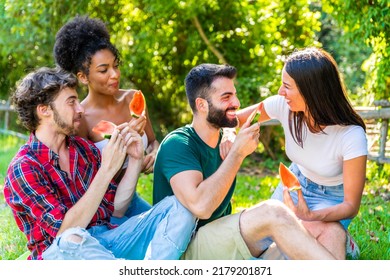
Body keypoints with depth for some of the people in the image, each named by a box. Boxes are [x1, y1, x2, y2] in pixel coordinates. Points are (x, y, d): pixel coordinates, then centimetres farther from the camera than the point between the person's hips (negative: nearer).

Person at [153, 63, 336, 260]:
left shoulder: (225, 140, 10)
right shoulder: (177, 144, -14)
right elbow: (201, 206, -29)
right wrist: (238, 152, -22)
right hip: (188, 250, -8)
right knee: (273, 212, -31)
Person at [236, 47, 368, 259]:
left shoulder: (352, 136, -33)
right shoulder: (283, 106, -23)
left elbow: (351, 205, -26)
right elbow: (235, 120, -5)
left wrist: (311, 217, -45)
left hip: (332, 198, -5)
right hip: (295, 184, 5)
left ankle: (342, 244, 1)